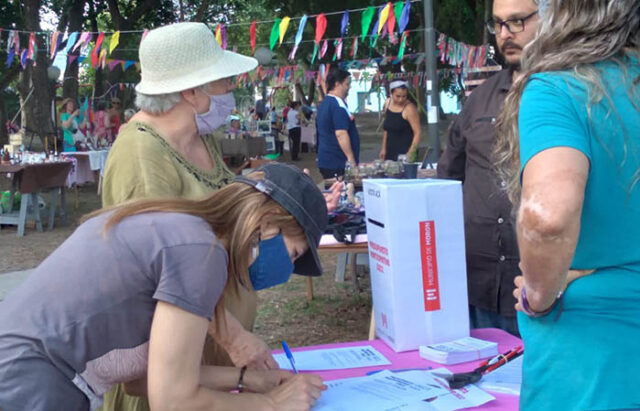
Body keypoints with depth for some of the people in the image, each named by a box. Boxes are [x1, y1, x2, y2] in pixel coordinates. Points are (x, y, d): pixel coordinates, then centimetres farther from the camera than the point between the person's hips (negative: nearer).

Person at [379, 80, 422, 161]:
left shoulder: (409, 108, -14)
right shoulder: (387, 103, 6)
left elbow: (417, 133, -18)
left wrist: (411, 153, -27)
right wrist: (384, 149, 16)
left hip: (405, 152, -6)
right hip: (390, 151, 6)